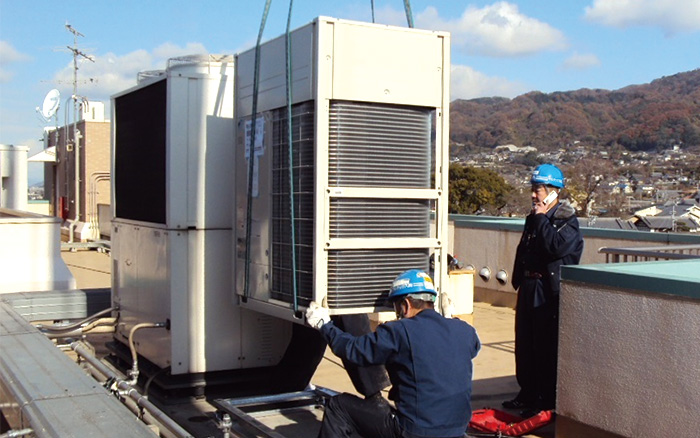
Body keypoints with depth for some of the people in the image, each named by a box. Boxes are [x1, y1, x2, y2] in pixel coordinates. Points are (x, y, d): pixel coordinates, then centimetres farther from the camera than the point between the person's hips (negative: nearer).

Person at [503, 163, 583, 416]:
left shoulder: (566, 220, -9)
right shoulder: (533, 218, 14)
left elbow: (555, 246, -28)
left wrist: (541, 218, -19)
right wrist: (520, 284, 21)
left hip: (549, 293, -8)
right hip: (529, 288, 8)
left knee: (547, 347, -3)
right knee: (524, 345, 13)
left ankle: (548, 401, 7)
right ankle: (528, 394, 25)